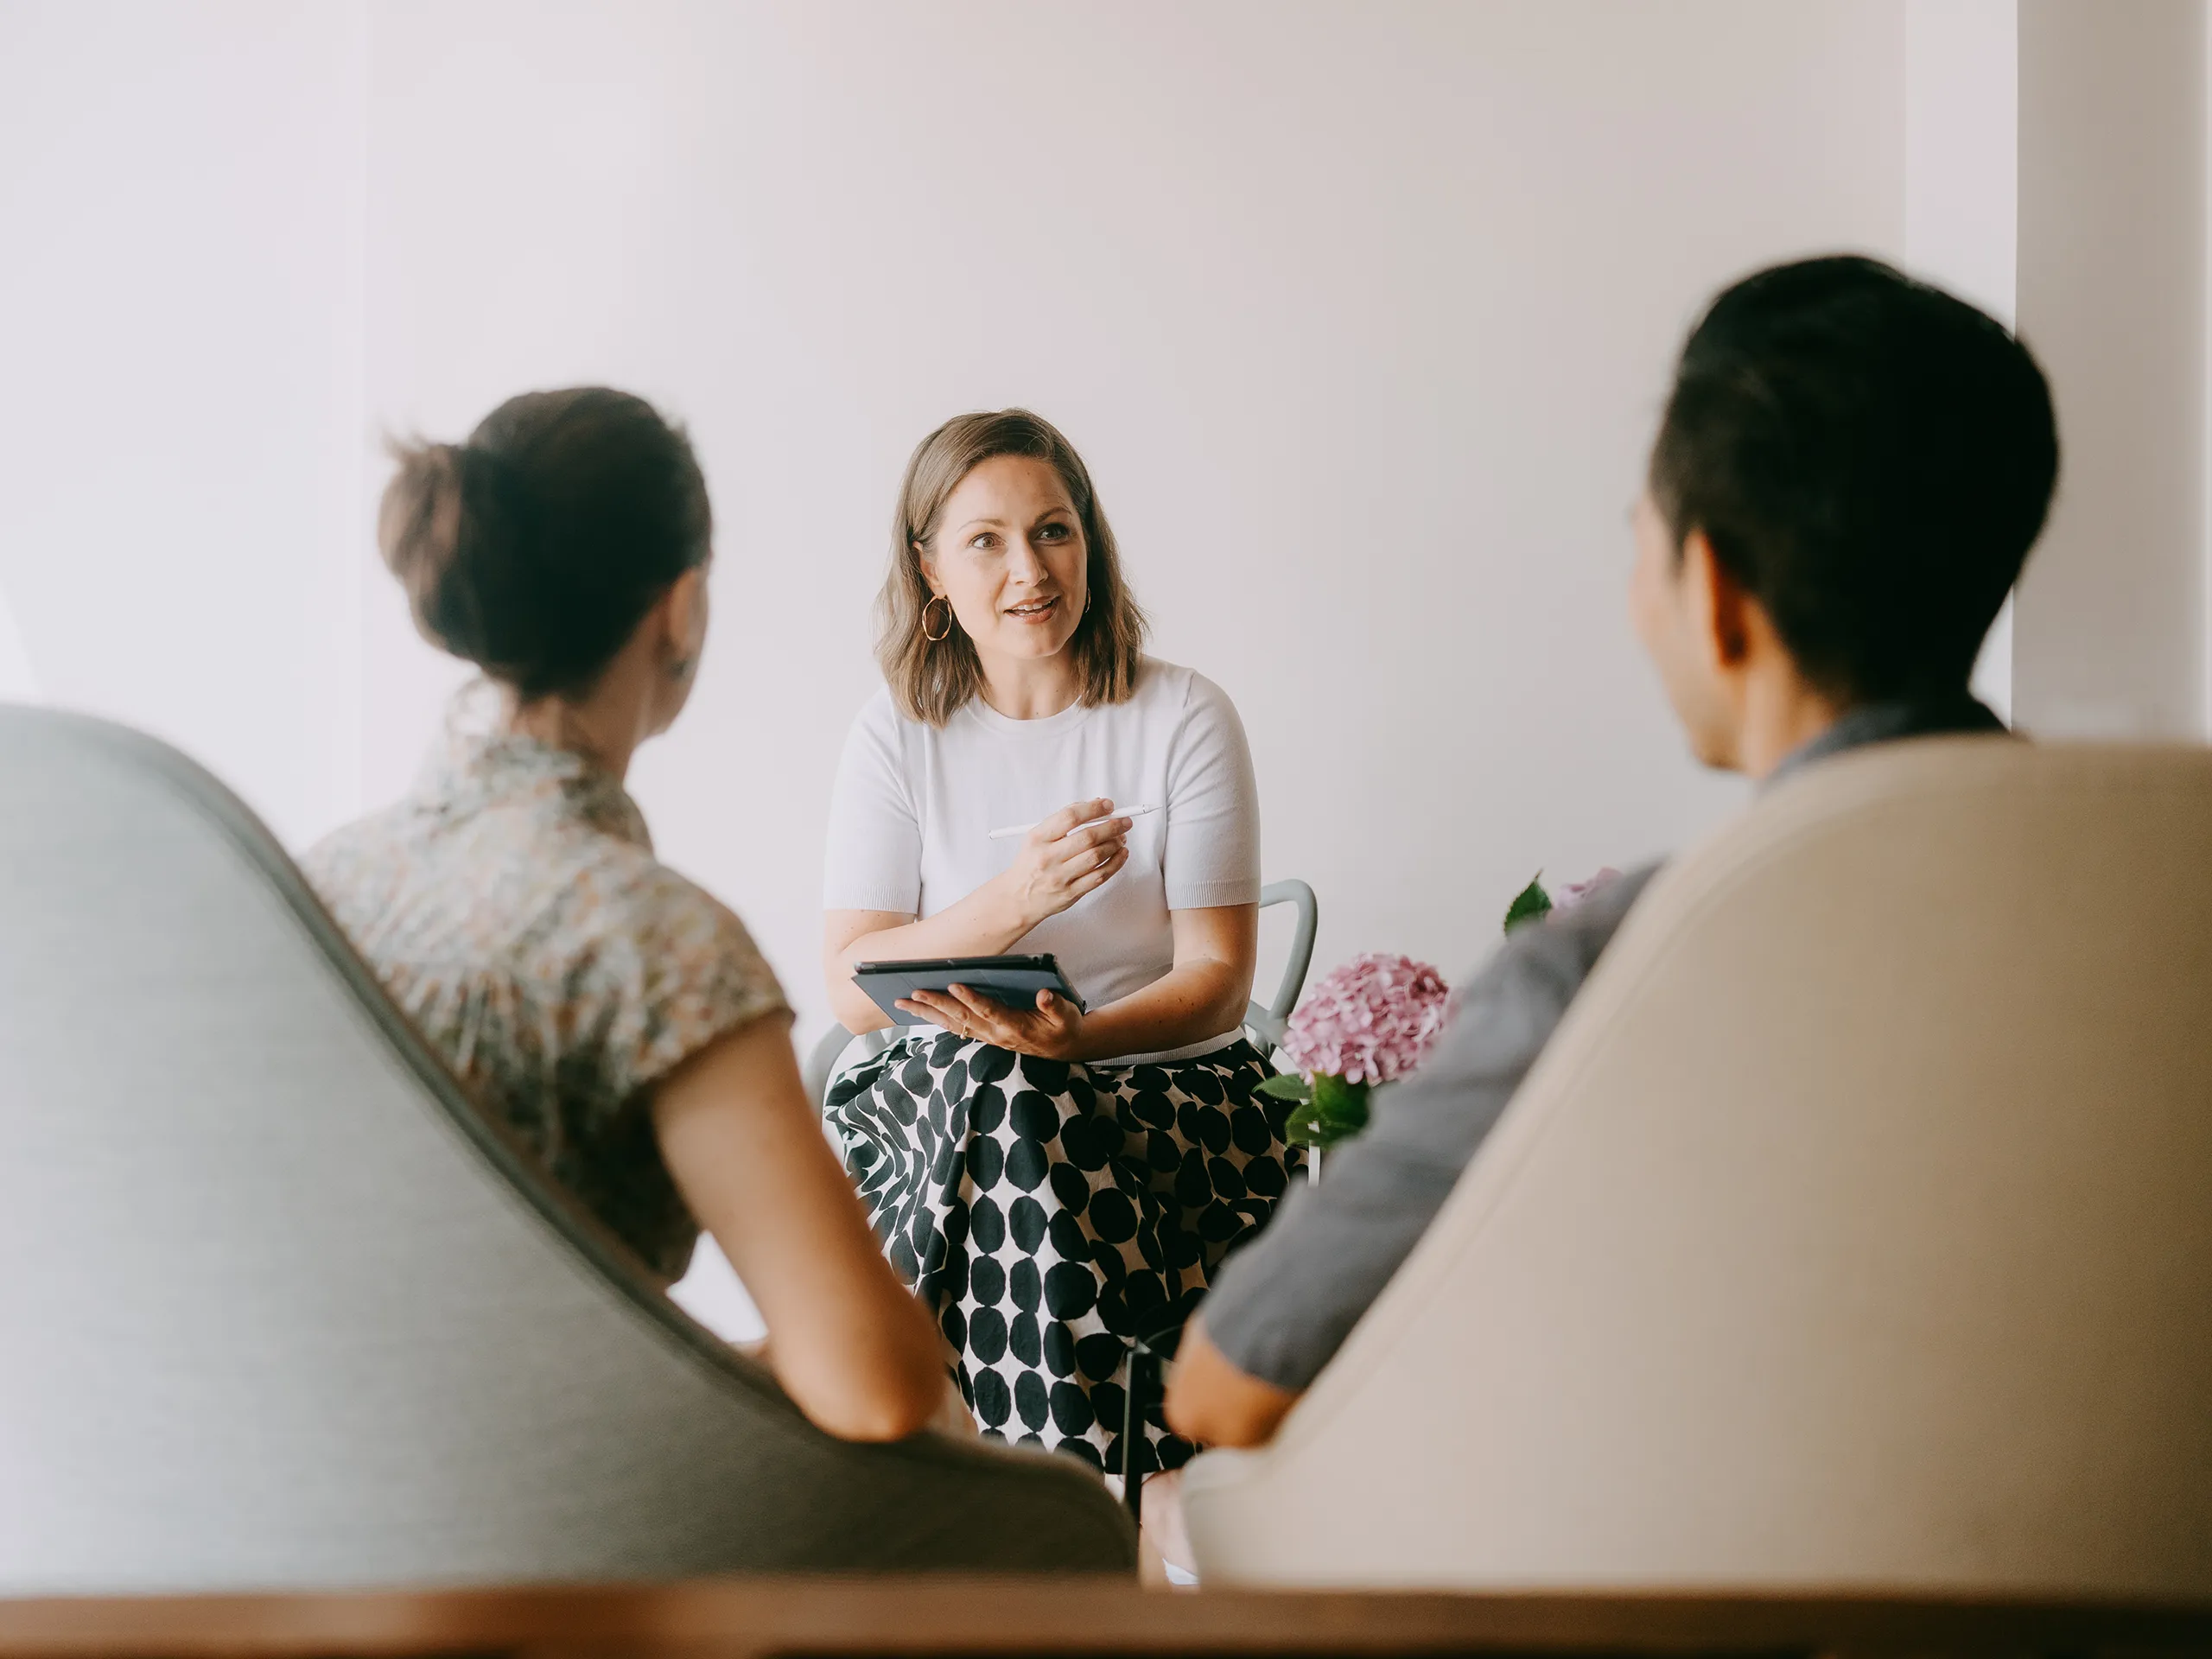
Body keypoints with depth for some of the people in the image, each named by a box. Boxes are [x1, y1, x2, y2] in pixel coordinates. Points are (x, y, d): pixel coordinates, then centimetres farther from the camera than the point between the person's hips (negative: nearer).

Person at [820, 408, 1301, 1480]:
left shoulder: (1184, 718, 1)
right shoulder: (897, 736, 5)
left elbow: (1218, 976, -2)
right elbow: (852, 986, -4)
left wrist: (1076, 1038, -22)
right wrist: (1015, 899, -21)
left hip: (1167, 1083, -1)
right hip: (940, 1092, 1)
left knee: (1017, 1103, -33)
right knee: (988, 1085, -33)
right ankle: (1116, 1491, -28)